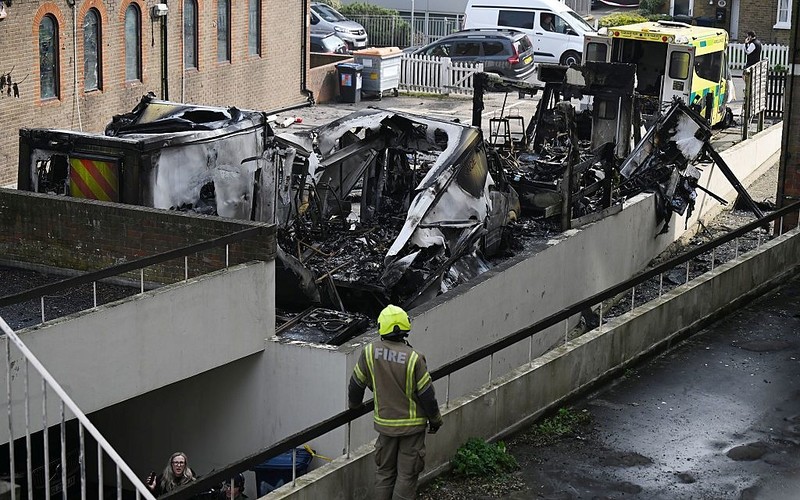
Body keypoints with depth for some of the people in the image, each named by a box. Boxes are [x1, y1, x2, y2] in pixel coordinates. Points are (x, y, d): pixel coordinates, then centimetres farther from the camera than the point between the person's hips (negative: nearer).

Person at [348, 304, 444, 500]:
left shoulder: (370, 352, -10)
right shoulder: (413, 359, -20)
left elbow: (356, 383, 3)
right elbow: (426, 394, -13)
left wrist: (353, 404, 23)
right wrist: (435, 419, 4)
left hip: (384, 423, 3)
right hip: (412, 424, -3)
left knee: (384, 471, 18)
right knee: (407, 474, 7)